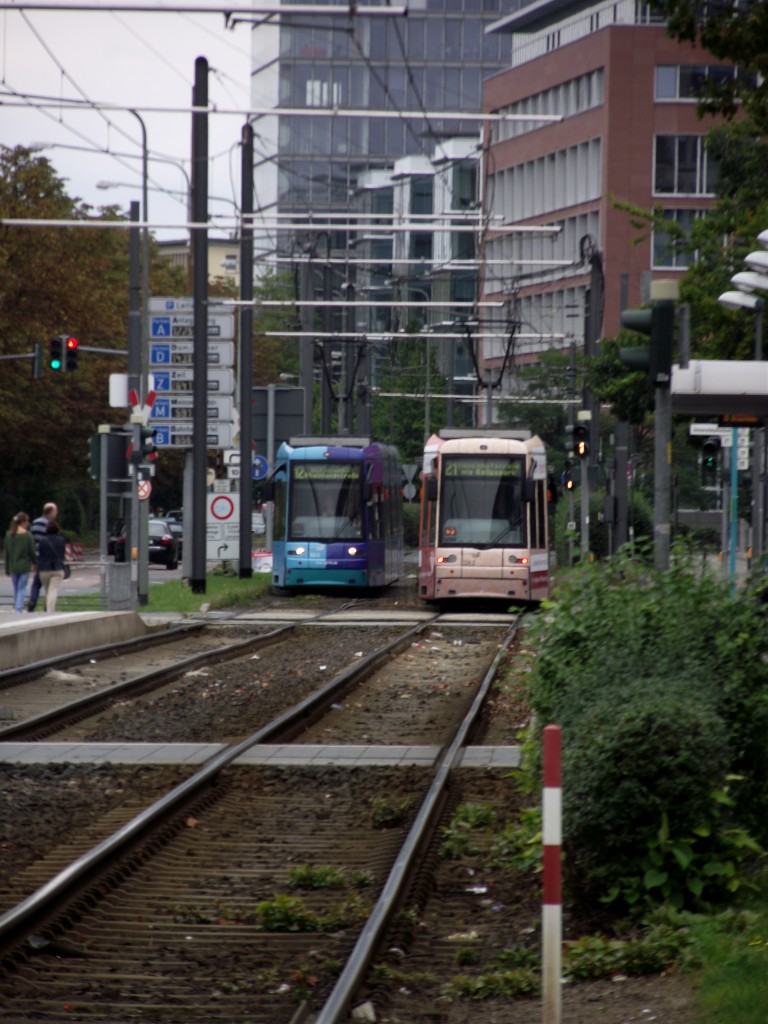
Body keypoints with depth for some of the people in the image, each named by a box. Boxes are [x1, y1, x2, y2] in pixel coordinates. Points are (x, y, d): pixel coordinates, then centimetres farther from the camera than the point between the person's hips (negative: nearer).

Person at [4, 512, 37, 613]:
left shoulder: (9, 535, 0)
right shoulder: (27, 535, -11)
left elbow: (7, 552, 3)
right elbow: (32, 551, -6)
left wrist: (7, 569, 10)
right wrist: (35, 563, 12)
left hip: (13, 566, 3)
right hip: (24, 566, -3)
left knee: (15, 588, 15)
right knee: (22, 588, 1)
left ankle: (17, 606, 22)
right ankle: (19, 608, -6)